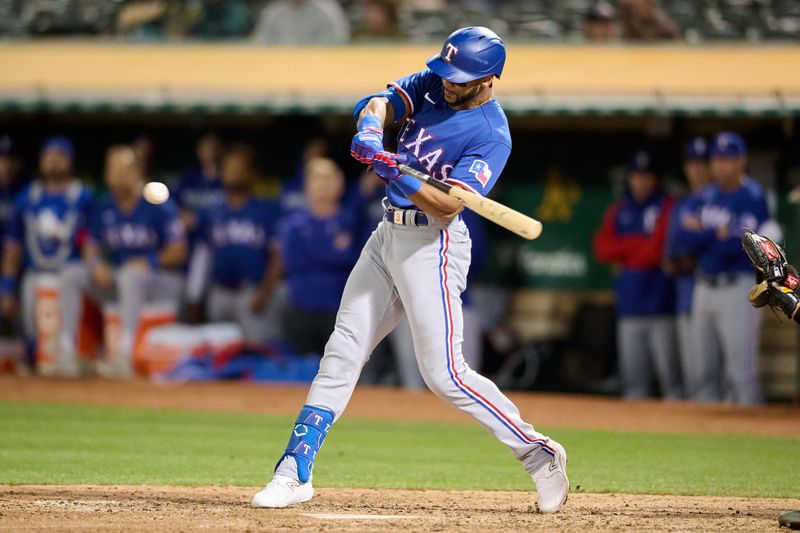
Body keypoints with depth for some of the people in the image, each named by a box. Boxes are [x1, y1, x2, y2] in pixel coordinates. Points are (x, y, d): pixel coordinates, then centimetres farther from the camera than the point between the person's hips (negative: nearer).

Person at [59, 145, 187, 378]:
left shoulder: (160, 205, -10)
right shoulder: (103, 208, 7)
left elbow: (179, 252, -10)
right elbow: (92, 248, 12)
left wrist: (150, 262, -25)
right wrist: (97, 264, -11)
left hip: (164, 281, -6)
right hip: (117, 278, 6)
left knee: (131, 276, -39)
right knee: (72, 275, -12)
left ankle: (124, 357, -46)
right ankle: (67, 352, -18)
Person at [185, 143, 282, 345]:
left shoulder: (267, 211, 1)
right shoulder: (212, 215, 13)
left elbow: (277, 255, -2)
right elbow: (201, 255, 15)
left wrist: (265, 291, -12)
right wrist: (193, 297, 11)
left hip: (254, 295, -4)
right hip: (220, 296, 4)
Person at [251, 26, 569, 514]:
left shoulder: (491, 136, -16)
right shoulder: (433, 85, 6)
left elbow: (448, 205, -24)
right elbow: (383, 102, -7)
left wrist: (398, 175, -38)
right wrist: (371, 130, -28)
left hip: (433, 245, -8)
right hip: (389, 236, 8)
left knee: (444, 372, -11)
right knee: (343, 352, 6)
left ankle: (539, 454, 2)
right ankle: (295, 472, 9)